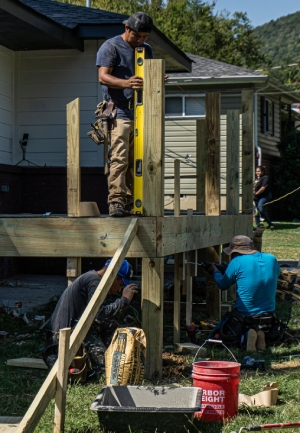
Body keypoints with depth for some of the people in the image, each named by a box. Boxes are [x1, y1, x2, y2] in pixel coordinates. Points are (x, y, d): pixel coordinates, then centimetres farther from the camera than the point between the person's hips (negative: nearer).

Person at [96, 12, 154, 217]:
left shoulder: (147, 50, 20)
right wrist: (126, 83, -29)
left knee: (136, 161, 5)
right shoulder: (111, 46, -1)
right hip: (119, 112, -6)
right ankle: (116, 201, -15)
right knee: (119, 158, -15)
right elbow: (103, 76, -11)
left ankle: (131, 203, 8)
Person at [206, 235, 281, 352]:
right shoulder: (272, 259, 1)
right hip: (268, 315, 5)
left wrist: (215, 271, 23)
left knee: (216, 336, 15)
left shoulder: (237, 262, -12)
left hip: (244, 316, -5)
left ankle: (244, 337, -11)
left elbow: (223, 285, 1)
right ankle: (261, 334, 2)